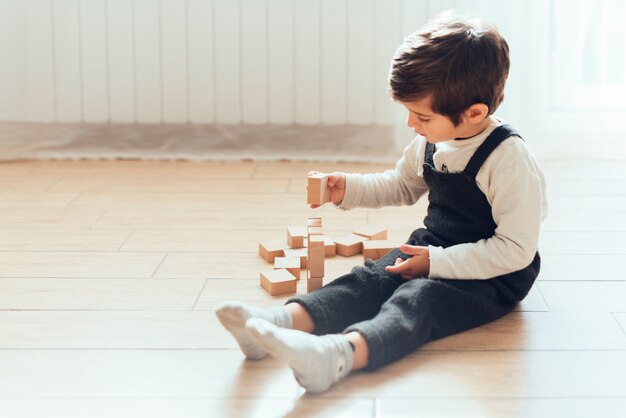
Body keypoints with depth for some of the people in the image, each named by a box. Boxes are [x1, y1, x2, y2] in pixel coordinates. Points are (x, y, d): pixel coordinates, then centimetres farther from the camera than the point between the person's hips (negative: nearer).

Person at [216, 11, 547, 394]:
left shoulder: (509, 158, -23)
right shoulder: (430, 142, 1)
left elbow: (516, 249, -24)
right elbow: (402, 186, 23)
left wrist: (437, 263, -25)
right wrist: (349, 189, 6)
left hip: (494, 275, -8)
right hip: (435, 247, 8)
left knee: (419, 298, -34)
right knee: (371, 279, -18)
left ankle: (340, 354, -63)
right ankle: (281, 322, -42)